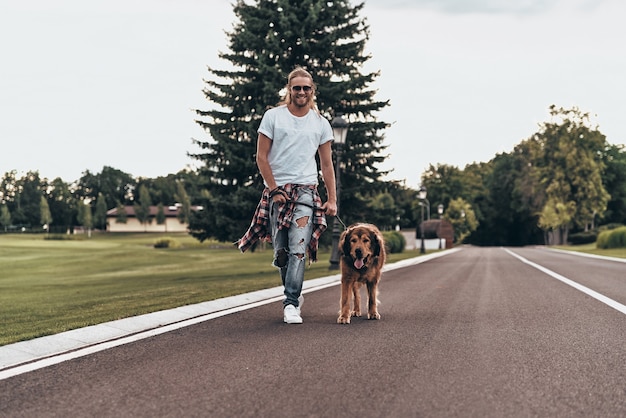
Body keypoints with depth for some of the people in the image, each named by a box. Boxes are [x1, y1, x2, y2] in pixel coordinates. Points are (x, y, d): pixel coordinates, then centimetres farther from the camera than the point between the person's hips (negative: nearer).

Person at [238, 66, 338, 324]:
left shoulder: (320, 123, 9)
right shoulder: (273, 116, 4)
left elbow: (326, 165, 12)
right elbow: (261, 157, 2)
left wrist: (332, 199, 5)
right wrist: (274, 190, -5)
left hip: (306, 191, 0)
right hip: (276, 190, 0)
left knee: (298, 249, -14)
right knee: (280, 251, 3)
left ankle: (291, 304, -14)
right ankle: (295, 295, 23)